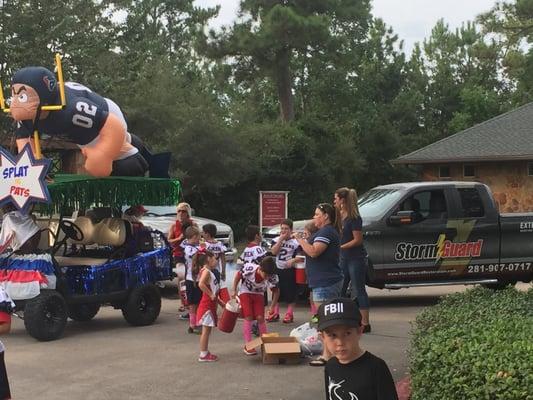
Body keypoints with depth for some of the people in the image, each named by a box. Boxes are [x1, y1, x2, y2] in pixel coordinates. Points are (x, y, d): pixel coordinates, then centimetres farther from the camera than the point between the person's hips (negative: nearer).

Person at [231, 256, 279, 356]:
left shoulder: (272, 278, -27)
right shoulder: (249, 269, -33)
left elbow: (276, 291, -8)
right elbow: (238, 276, -12)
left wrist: (272, 306, -13)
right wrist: (234, 291, -6)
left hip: (259, 294, 2)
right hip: (245, 292, -2)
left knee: (260, 318, -7)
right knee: (249, 317, -11)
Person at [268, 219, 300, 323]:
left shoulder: (295, 242, -6)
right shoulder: (277, 240, 7)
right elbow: (273, 252, -8)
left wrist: (293, 260, -25)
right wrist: (281, 239, -11)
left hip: (289, 271, -4)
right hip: (278, 269, 4)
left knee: (290, 294, 0)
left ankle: (289, 314, 8)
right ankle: (275, 314, 20)